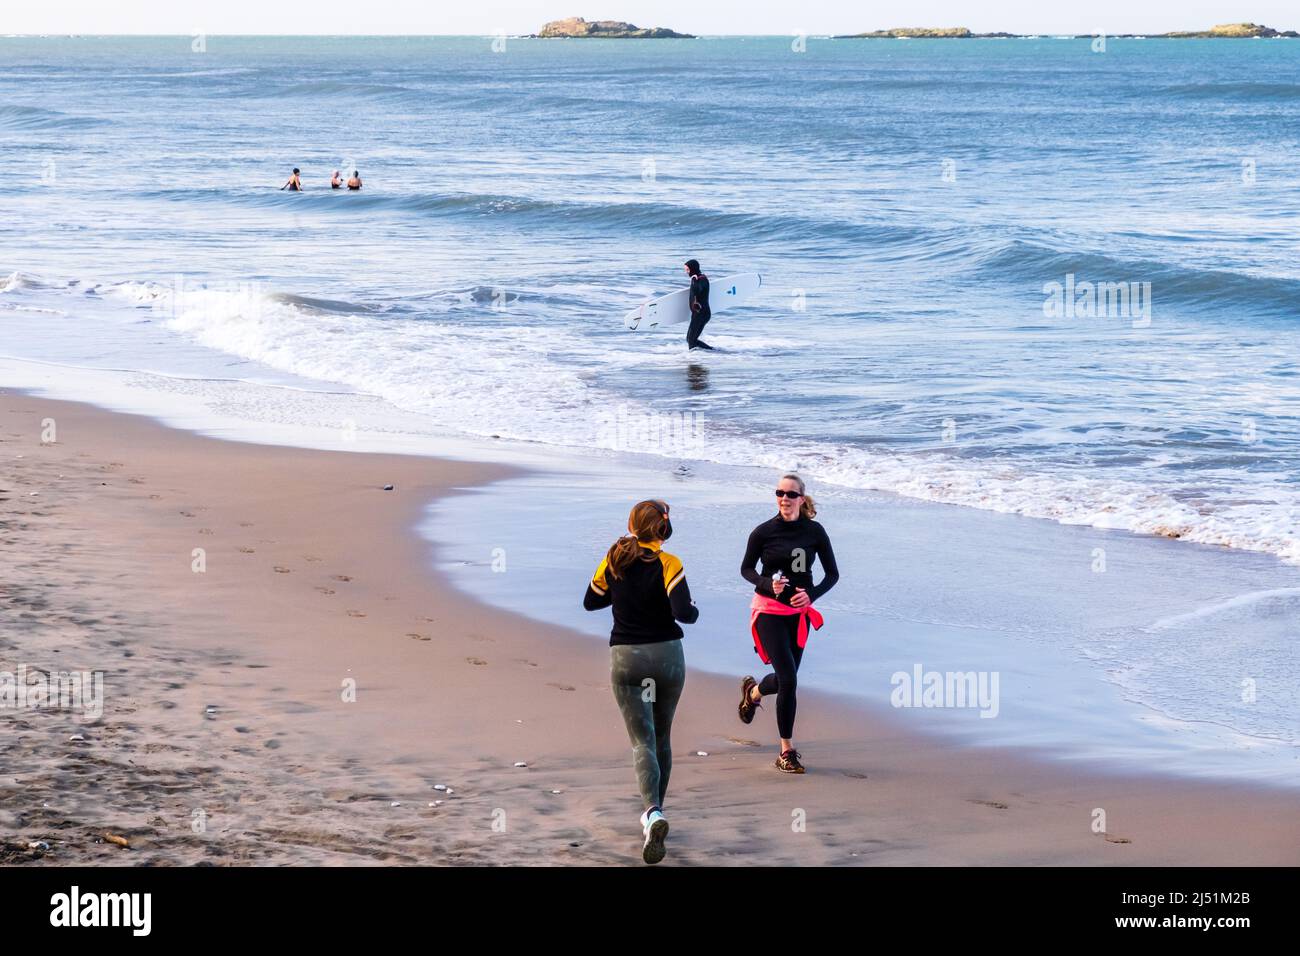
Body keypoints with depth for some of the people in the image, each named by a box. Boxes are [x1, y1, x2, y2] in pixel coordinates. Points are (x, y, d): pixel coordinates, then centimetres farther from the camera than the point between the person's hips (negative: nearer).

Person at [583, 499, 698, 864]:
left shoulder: (614, 560, 0)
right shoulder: (668, 565, -9)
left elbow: (591, 601, 13)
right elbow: (684, 613, -20)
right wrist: (695, 612, 2)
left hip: (625, 658, 0)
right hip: (667, 655, 0)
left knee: (642, 741, -5)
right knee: (662, 738, 19)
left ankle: (653, 814, -28)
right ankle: (654, 813, 27)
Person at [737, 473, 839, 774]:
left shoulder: (814, 531, -3)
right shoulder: (763, 532, -8)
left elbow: (832, 574, 3)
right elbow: (746, 569, 4)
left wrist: (811, 594, -15)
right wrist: (768, 585, -16)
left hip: (799, 612, 3)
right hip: (769, 611, -3)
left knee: (786, 678, 13)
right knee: (789, 680, -13)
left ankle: (753, 692, 50)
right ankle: (787, 751, -2)